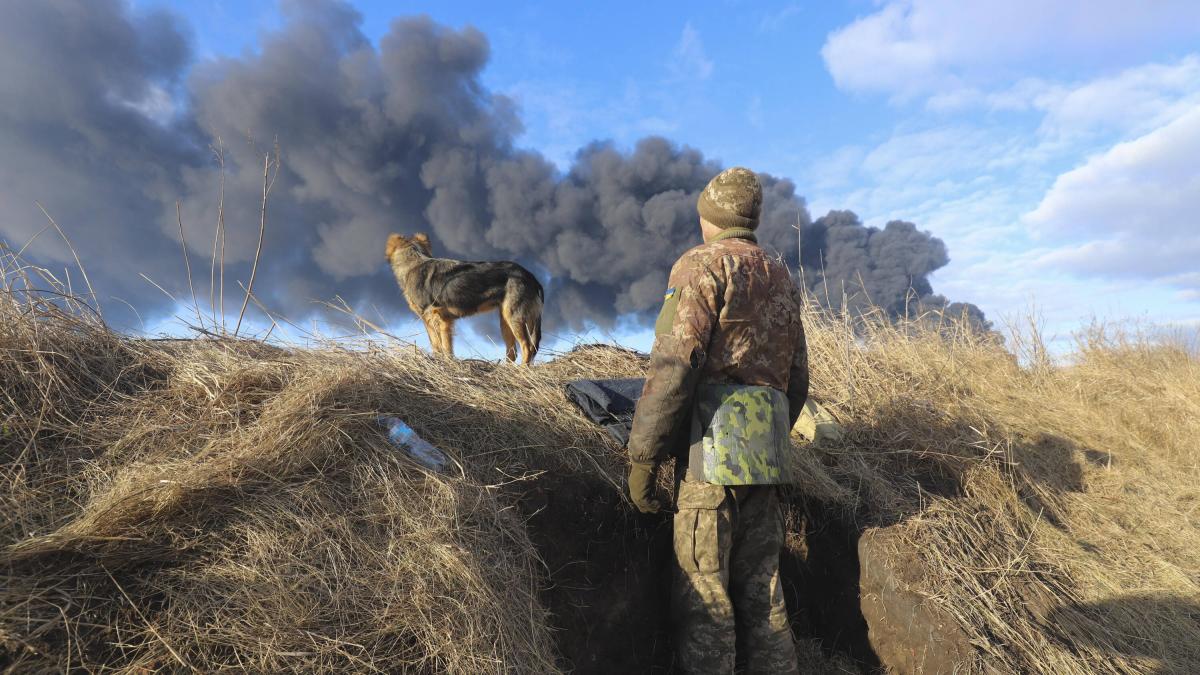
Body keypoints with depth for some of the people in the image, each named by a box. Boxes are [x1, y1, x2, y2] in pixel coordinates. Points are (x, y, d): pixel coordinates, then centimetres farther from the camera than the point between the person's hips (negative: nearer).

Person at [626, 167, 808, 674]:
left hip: (714, 442, -8)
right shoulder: (781, 277, 20)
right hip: (766, 452, 8)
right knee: (762, 589, 14)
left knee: (702, 594, -2)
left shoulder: (703, 263, -3)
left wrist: (642, 455, -13)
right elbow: (797, 378, 20)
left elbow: (675, 364, -15)